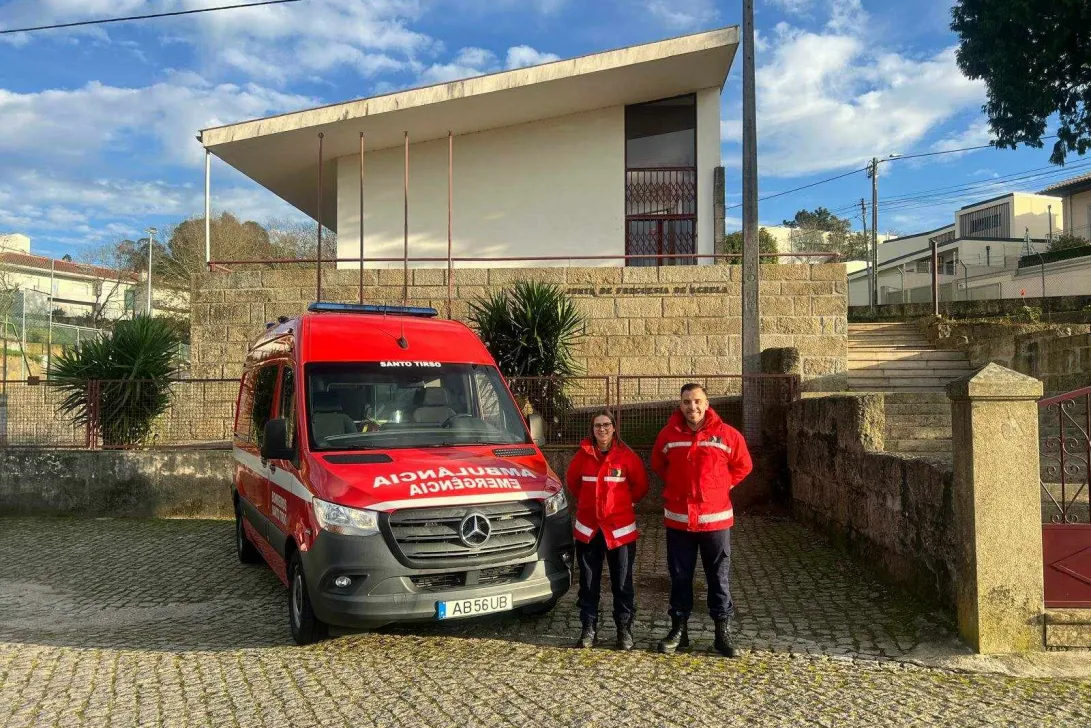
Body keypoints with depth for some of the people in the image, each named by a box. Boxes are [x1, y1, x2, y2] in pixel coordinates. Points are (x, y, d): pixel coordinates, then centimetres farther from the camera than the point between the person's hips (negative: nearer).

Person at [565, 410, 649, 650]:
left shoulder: (626, 455, -5)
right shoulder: (583, 454, 1)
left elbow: (641, 484, 4)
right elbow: (572, 480, 16)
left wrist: (626, 502, 9)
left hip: (620, 527, -2)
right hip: (588, 527, 2)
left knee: (622, 582, 6)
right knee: (588, 582, 9)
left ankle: (625, 629, 19)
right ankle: (588, 629, 20)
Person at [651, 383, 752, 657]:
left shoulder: (727, 434, -6)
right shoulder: (668, 435, -1)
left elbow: (743, 466, 8)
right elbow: (657, 465, 17)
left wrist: (722, 486, 2)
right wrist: (676, 486, 9)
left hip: (716, 518, -1)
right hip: (678, 519, 2)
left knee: (719, 578, 7)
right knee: (680, 577, 11)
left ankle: (723, 632, 19)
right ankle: (679, 629, 24)